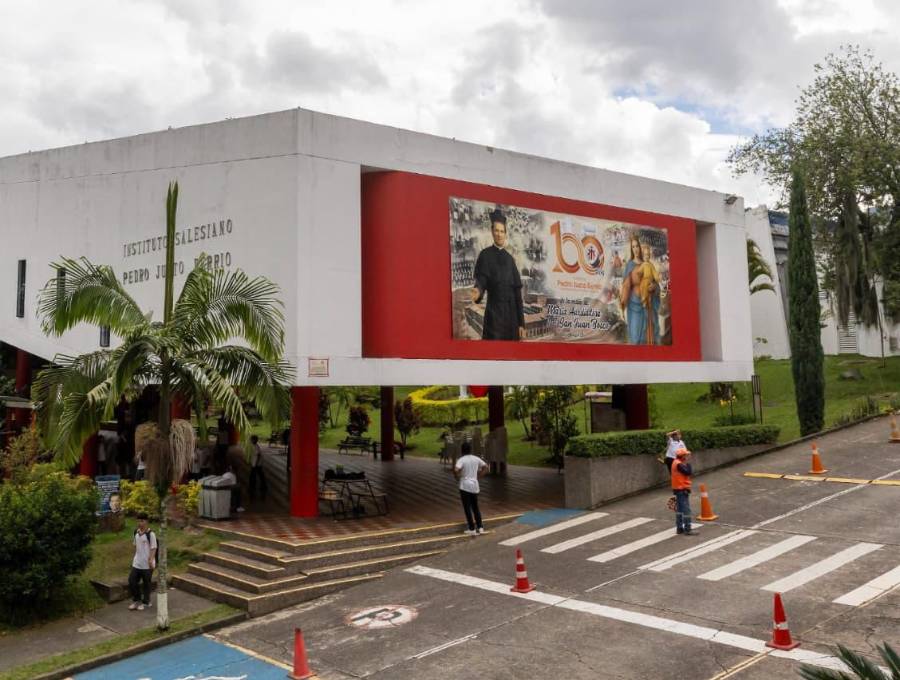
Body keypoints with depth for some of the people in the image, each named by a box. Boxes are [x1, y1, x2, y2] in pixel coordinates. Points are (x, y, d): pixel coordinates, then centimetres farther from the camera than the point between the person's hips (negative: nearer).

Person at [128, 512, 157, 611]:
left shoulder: (150, 534, -15)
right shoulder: (136, 532, 4)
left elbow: (153, 548, -14)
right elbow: (135, 546, 16)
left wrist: (151, 560, -23)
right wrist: (134, 557, 17)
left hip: (147, 564, -6)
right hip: (136, 563, 6)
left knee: (146, 584, 6)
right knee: (132, 581, 6)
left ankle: (145, 602, 22)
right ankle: (136, 600, 25)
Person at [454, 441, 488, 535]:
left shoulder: (461, 460, -12)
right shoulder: (476, 458, 5)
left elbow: (456, 470, -28)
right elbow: (485, 466, 15)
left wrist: (457, 476, -8)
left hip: (465, 486, -6)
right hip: (475, 486, 6)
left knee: (467, 508, 3)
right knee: (475, 507, 17)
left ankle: (472, 529, 4)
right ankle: (480, 527, 17)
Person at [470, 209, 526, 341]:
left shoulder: (509, 258, 14)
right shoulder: (485, 255, 1)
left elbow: (517, 291, 11)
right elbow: (481, 281, -11)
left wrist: (521, 323, 6)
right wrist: (478, 291, -38)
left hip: (512, 314, 5)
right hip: (494, 313, -4)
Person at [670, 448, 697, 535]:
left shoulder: (676, 463, 11)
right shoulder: (679, 464, -19)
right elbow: (689, 472, -22)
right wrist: (688, 463, -15)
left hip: (677, 489, 11)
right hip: (682, 489, -11)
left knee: (679, 509, 15)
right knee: (686, 510, -7)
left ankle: (679, 528, 22)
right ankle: (687, 530, -5)